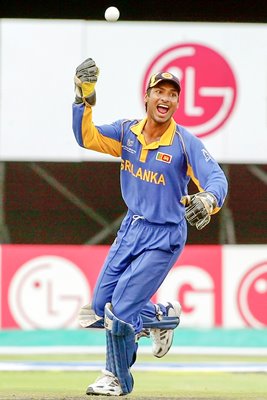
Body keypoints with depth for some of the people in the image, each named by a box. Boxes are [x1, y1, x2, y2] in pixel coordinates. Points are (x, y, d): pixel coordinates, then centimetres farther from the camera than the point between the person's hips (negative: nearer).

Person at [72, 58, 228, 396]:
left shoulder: (185, 143, -17)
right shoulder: (127, 132, -1)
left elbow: (216, 179, -26)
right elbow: (87, 138, 3)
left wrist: (207, 200, -49)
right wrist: (84, 99, -12)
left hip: (164, 237, -6)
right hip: (131, 228, 6)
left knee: (121, 311, -10)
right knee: (100, 308, 10)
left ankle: (118, 379, 14)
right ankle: (162, 317, 33)